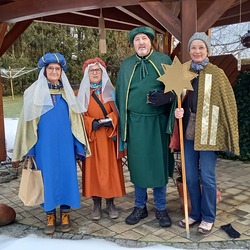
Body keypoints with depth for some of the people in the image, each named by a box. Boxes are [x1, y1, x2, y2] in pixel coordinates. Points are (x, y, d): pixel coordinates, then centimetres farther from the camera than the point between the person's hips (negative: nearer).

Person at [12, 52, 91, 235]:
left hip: (65, 144, 2)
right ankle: (50, 215, 19)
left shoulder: (67, 93, 7)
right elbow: (27, 122, 2)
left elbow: (75, 121, 8)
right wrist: (28, 149, -2)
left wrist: (78, 146, 3)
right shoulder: (34, 93, 1)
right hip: (45, 144, -1)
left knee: (66, 175, 4)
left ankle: (65, 213, 19)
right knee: (47, 176, 4)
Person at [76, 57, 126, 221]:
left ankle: (110, 203, 15)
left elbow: (118, 111, 3)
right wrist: (92, 123, -16)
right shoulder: (82, 93, 7)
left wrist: (111, 120, -16)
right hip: (92, 138, 0)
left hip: (109, 137, 0)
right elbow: (80, 115, 1)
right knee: (93, 169, 2)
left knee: (110, 169, 3)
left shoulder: (110, 91, 8)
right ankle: (97, 204, 14)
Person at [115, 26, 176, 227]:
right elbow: (120, 94, 10)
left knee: (159, 164, 6)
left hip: (158, 122, -1)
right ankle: (140, 207, 26)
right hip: (135, 122, 2)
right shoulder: (126, 65, 10)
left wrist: (166, 97, -19)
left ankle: (161, 208, 22)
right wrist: (122, 123, 4)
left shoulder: (164, 60, 4)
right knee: (137, 164, 8)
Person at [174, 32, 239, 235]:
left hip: (208, 132, -4)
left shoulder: (217, 73, -4)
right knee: (190, 176, 9)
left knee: (207, 176, 1)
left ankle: (208, 217, 19)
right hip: (189, 131, 4)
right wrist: (178, 111, -8)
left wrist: (230, 133, -6)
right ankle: (195, 213, 27)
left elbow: (228, 103, -3)